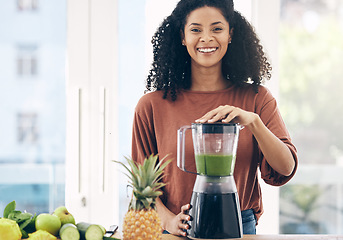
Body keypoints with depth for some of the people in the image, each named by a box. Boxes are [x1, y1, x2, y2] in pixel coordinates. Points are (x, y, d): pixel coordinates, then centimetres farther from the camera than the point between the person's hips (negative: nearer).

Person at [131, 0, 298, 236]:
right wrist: (169, 220, -13)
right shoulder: (152, 105, 1)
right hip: (177, 232, 0)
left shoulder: (256, 99, 2)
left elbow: (286, 169, -7)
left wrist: (253, 121, -21)